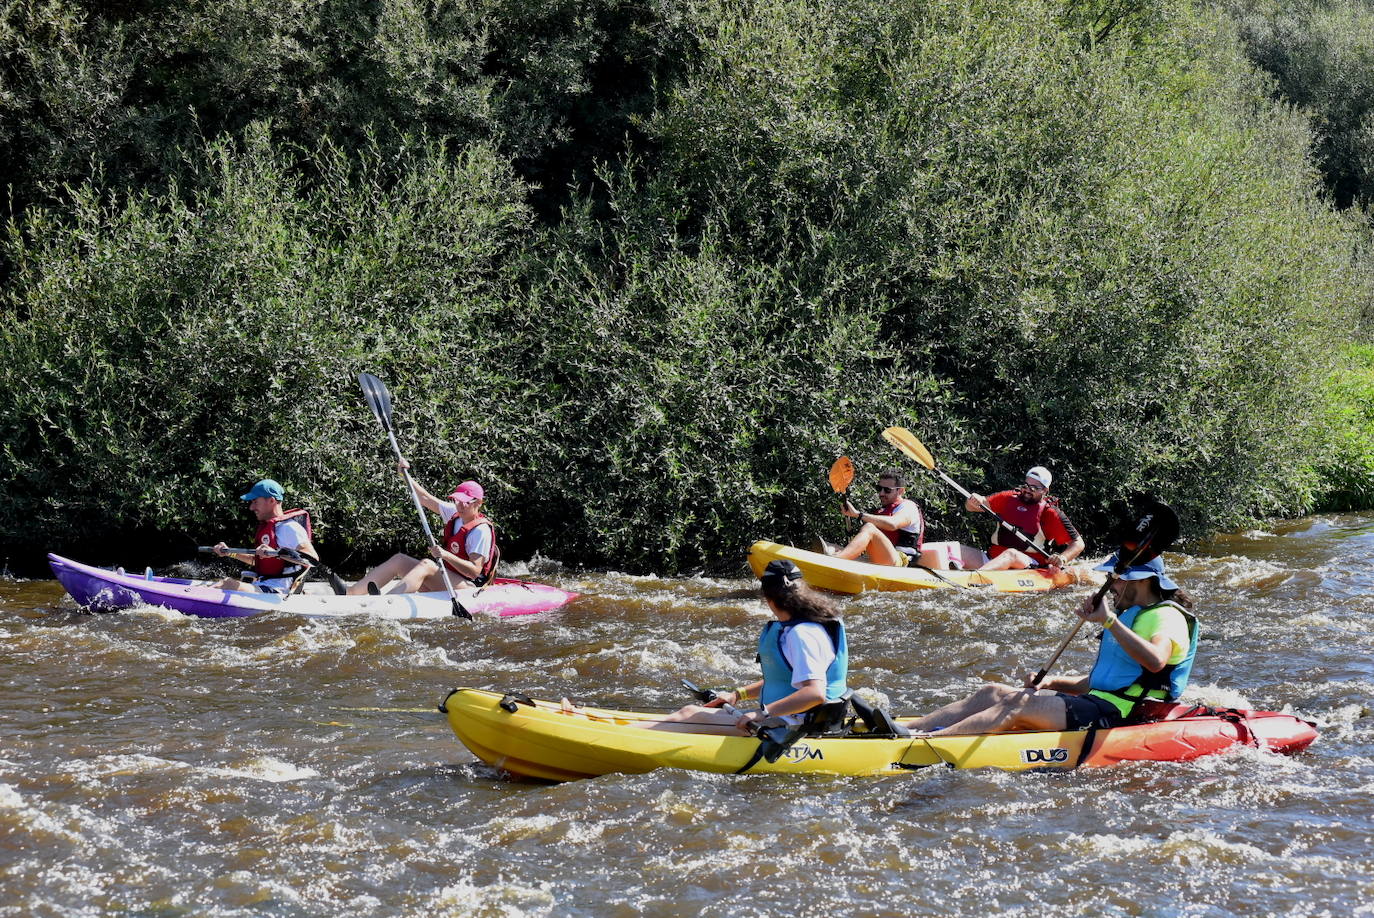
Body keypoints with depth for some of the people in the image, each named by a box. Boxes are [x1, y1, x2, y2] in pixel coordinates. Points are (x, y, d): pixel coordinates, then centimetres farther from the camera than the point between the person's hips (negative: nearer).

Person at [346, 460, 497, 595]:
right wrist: (405, 474, 7)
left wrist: (446, 555, -31)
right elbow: (425, 498, 16)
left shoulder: (482, 530, -14)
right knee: (399, 559, -2)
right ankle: (350, 593, -16)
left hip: (467, 586, -9)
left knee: (426, 565, -32)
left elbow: (475, 571, -22)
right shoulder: (455, 514, 10)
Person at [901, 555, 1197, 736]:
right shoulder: (1129, 616, 27)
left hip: (1117, 714, -10)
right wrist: (1051, 682, 10)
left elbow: (1155, 661, -30)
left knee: (1019, 704, -25)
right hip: (1100, 704, 10)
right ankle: (906, 730, -16)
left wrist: (1109, 621, -31)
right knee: (993, 693, -3)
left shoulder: (1168, 617, -6)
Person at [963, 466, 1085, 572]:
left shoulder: (1051, 514, 4)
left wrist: (1062, 559, -17)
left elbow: (1078, 543, 3)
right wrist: (975, 500, -8)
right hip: (992, 558, 6)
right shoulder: (1008, 498, 16)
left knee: (1011, 554, -39)